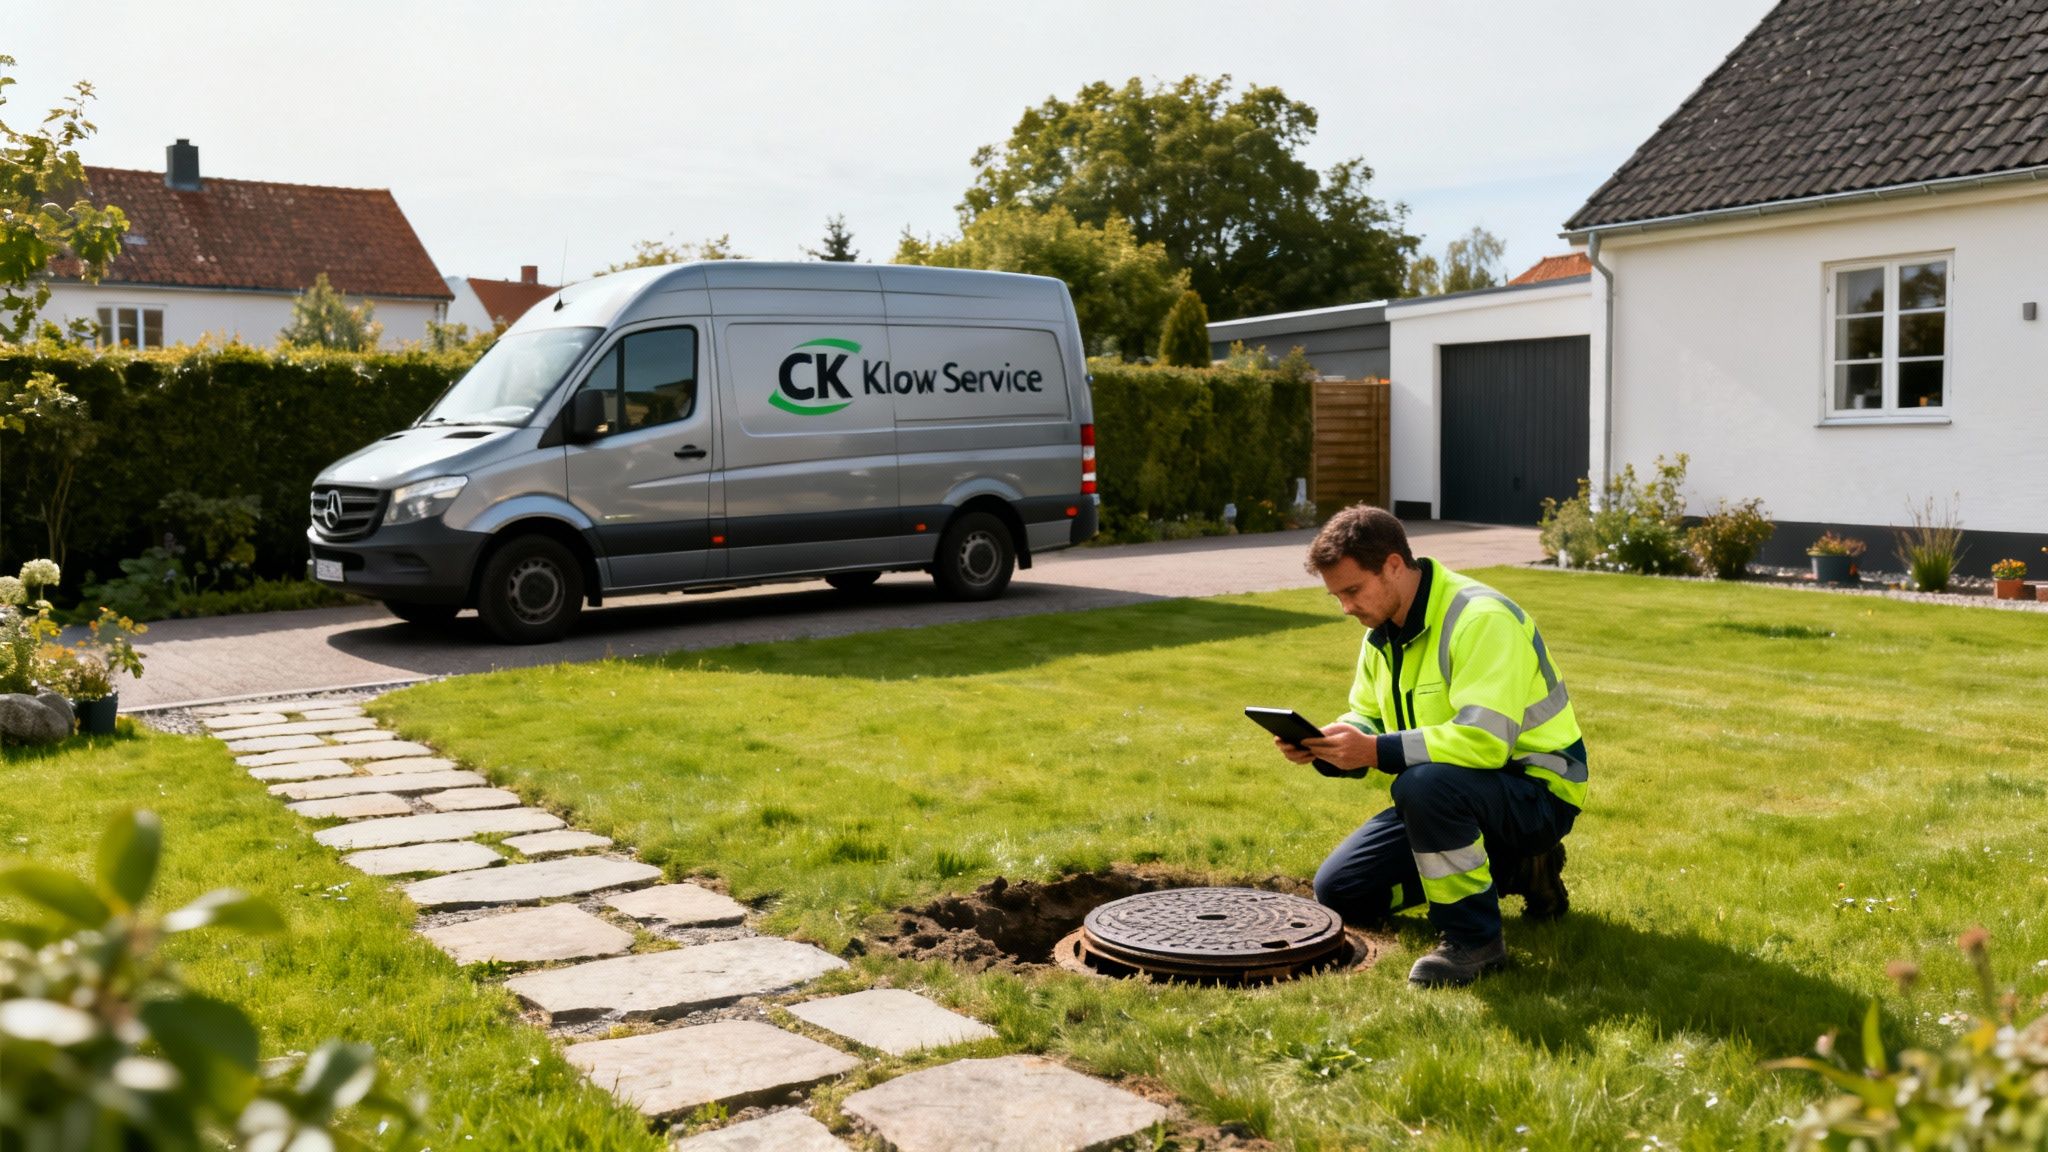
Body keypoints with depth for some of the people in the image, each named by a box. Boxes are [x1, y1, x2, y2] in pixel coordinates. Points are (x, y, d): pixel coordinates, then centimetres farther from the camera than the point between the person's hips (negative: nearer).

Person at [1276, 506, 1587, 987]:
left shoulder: (1481, 619, -25)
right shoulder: (1384, 629, 3)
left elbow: (1484, 739, -35)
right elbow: (1366, 720, 9)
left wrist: (1377, 751, -36)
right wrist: (1322, 744, -13)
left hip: (1535, 791, -9)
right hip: (1449, 793, 9)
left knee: (1424, 783, -39)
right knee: (1339, 890, 6)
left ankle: (1474, 939, -18)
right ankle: (1515, 870, 14)